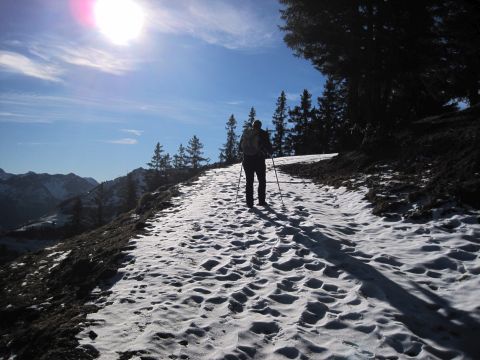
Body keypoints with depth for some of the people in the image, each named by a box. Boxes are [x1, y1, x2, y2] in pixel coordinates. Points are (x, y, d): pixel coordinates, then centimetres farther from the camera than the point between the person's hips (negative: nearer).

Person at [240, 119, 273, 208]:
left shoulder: (245, 132, 5)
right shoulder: (262, 133, -6)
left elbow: (241, 146, 11)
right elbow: (268, 145, -6)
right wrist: (270, 151, 14)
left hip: (247, 160, 3)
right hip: (259, 160, -3)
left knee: (249, 182, 9)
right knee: (262, 181, 11)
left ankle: (249, 202, 7)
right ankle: (261, 201, 9)